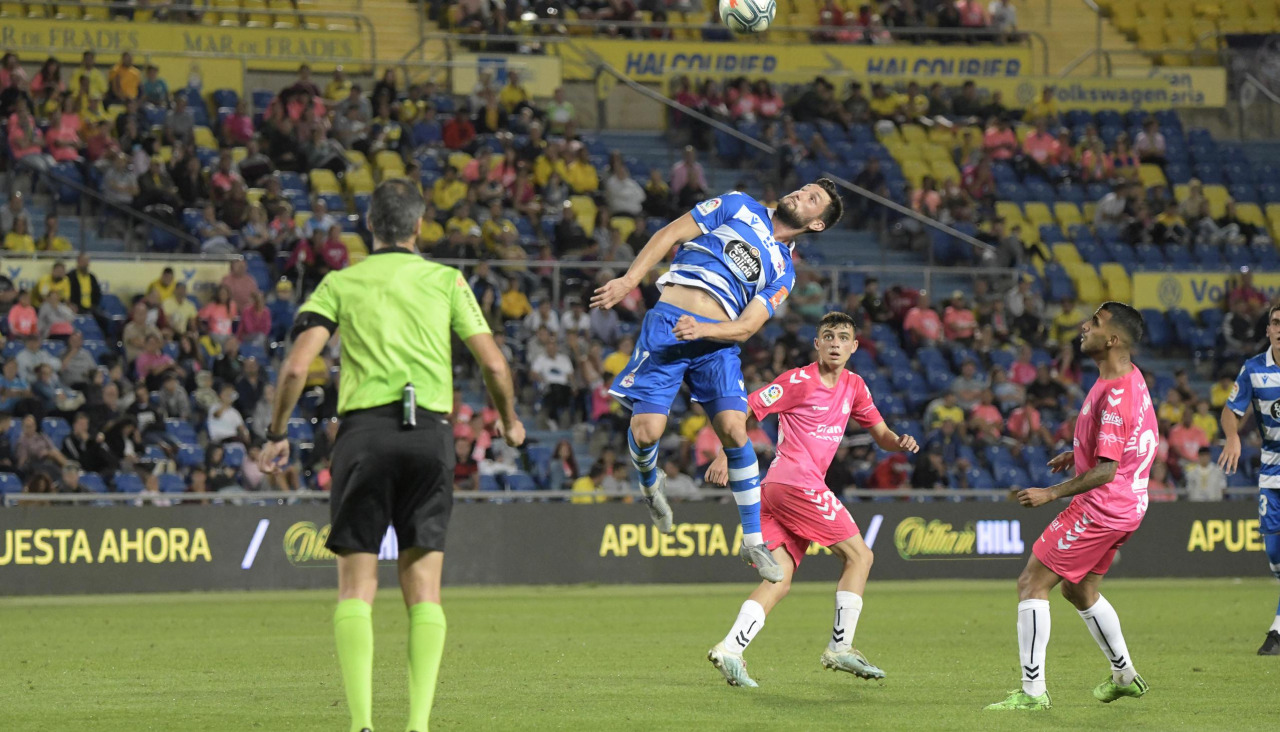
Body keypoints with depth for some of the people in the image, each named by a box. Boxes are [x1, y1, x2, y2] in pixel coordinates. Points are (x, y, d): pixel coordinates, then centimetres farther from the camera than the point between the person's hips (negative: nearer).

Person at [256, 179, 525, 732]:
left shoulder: (341, 283, 8)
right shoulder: (445, 280, 9)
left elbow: (297, 365, -2)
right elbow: (493, 363, 4)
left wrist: (277, 433, 10)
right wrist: (509, 421, 22)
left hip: (365, 428, -1)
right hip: (430, 432, 1)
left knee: (356, 587, 2)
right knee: (423, 588, 6)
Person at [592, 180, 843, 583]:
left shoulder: (783, 272, 15)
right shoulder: (739, 206, 12)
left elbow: (747, 327, 3)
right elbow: (671, 233, 9)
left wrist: (703, 330, -18)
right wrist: (630, 280, -4)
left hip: (717, 339, 2)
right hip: (668, 323, -2)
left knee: (733, 429, -17)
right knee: (646, 430, -14)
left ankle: (754, 542, -6)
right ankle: (649, 482, 23)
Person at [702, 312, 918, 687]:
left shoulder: (853, 387, 18)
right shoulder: (798, 381, -5)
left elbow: (881, 434, 22)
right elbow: (742, 411, -5)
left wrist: (900, 442, -1)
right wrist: (724, 455, -14)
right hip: (798, 483, -8)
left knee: (780, 580, 0)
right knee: (859, 555, -5)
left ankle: (730, 648, -12)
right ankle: (840, 648, -4)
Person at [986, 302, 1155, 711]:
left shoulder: (1114, 397, -25)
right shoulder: (1132, 377, 6)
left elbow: (1105, 470, -26)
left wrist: (1051, 493, -20)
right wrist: (1079, 453, 22)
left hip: (1100, 507, -10)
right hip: (1126, 506, 10)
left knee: (1031, 584, -7)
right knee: (1079, 589, 26)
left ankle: (1033, 692, -9)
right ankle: (1125, 676, 35)